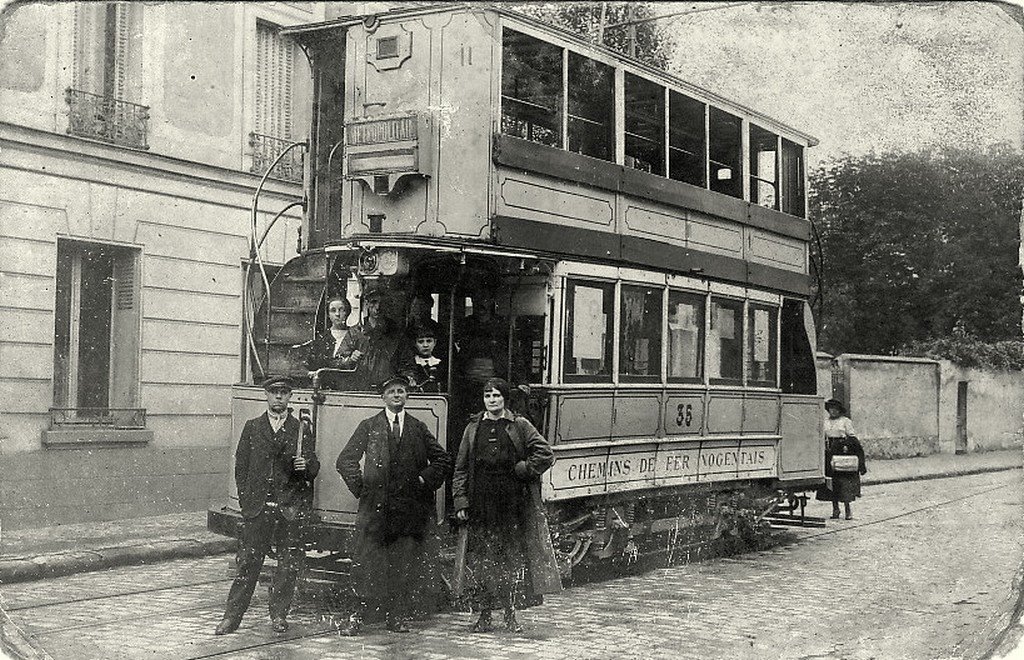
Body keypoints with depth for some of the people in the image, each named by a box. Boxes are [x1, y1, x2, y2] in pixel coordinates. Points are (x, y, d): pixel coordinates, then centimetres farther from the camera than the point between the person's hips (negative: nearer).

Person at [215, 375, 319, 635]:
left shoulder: (301, 430, 9)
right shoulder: (252, 428, 11)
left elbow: (314, 468, 8)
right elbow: (241, 467, 10)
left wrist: (306, 465, -15)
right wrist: (246, 500, 2)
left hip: (290, 508, 0)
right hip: (257, 507, 0)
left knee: (288, 564, 3)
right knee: (248, 563, 0)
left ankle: (279, 614, 16)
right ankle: (232, 616, 6)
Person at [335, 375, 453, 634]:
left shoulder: (418, 428, 13)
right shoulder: (369, 427, 9)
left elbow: (443, 460, 15)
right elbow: (345, 460, 7)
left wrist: (425, 480, 3)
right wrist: (359, 485, -3)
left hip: (410, 507, 2)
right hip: (376, 504, -1)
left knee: (405, 565, 2)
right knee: (369, 563, -5)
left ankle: (397, 617, 9)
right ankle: (358, 616, -1)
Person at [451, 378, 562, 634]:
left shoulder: (519, 426, 5)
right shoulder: (474, 428, 10)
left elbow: (546, 453, 1)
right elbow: (461, 468, 10)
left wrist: (523, 470, -7)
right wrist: (460, 501, 2)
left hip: (513, 503, -1)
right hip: (481, 504, 2)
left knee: (512, 558, 2)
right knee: (482, 560, 2)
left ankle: (511, 615, 10)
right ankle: (484, 615, 11)